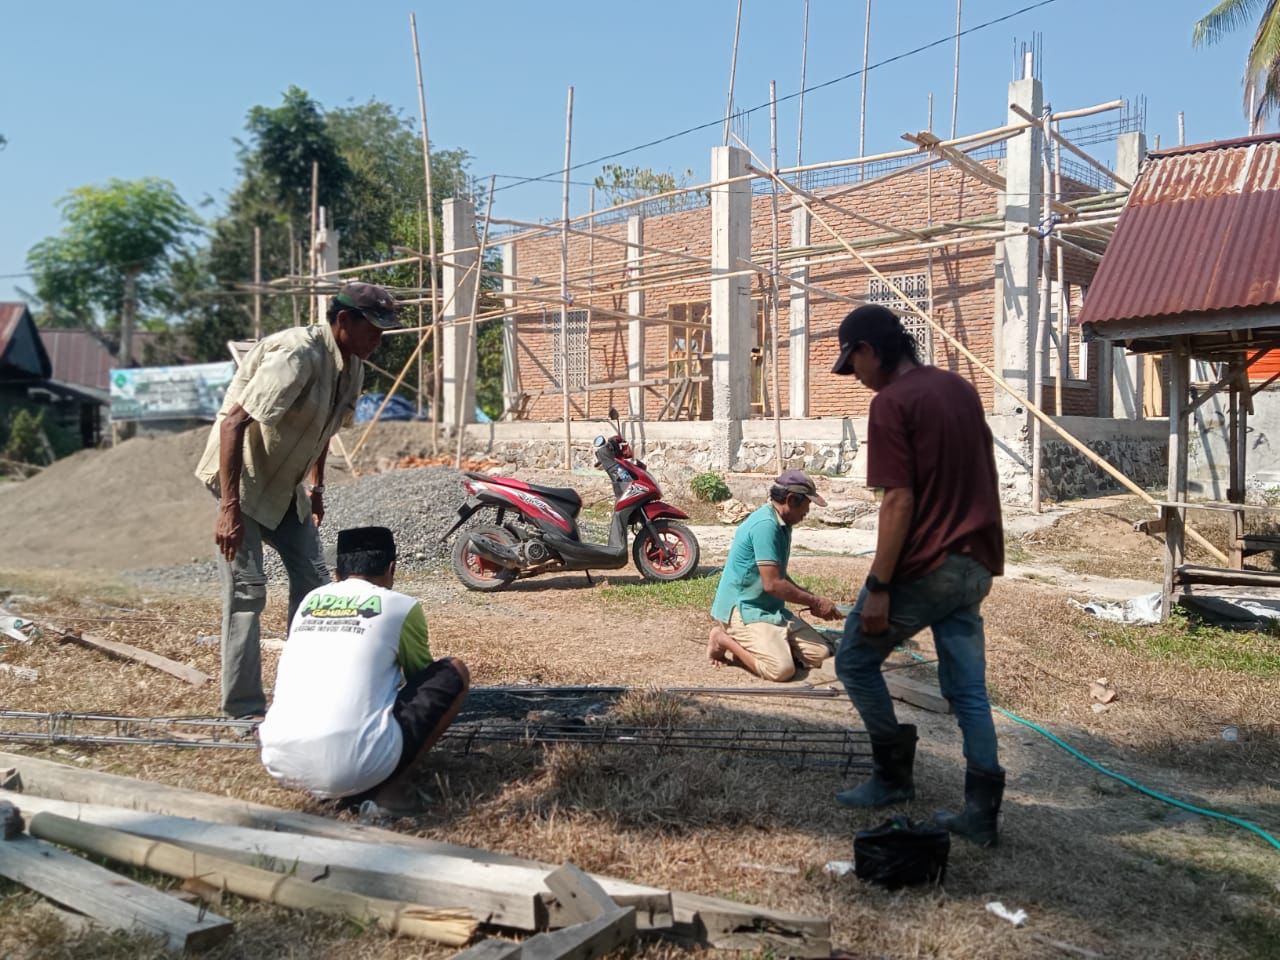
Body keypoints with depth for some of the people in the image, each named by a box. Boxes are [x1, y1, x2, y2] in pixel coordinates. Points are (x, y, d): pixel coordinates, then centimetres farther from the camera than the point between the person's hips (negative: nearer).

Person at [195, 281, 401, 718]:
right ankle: (244, 711, -2)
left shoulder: (352, 365, -1)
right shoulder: (297, 355, -28)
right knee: (246, 590, -10)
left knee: (313, 581, 9)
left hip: (285, 482, 9)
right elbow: (233, 423, -32)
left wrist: (315, 486, 18)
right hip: (241, 474, -9)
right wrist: (229, 508, -35)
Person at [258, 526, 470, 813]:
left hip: (279, 764, 6)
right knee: (455, 672, 14)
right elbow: (423, 675, 27)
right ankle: (392, 784, 2)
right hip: (355, 767, -5)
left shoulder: (310, 601, 21)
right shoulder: (401, 606, 8)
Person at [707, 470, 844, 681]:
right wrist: (815, 602, -13)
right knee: (781, 669, -27)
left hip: (770, 608, 10)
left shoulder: (782, 525, 11)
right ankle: (724, 640, -3)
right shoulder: (765, 524, -20)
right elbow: (772, 584, -24)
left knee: (820, 654, -2)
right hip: (743, 608, -10)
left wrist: (811, 598, 8)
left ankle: (742, 642, 8)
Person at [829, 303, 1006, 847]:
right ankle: (981, 813, 12)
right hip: (974, 566, 8)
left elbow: (899, 500, -19)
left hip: (923, 568, -8)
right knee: (968, 690, 11)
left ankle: (893, 775, 18)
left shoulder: (892, 402, -13)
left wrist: (878, 587, -18)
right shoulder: (960, 388, 12)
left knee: (855, 661, 12)